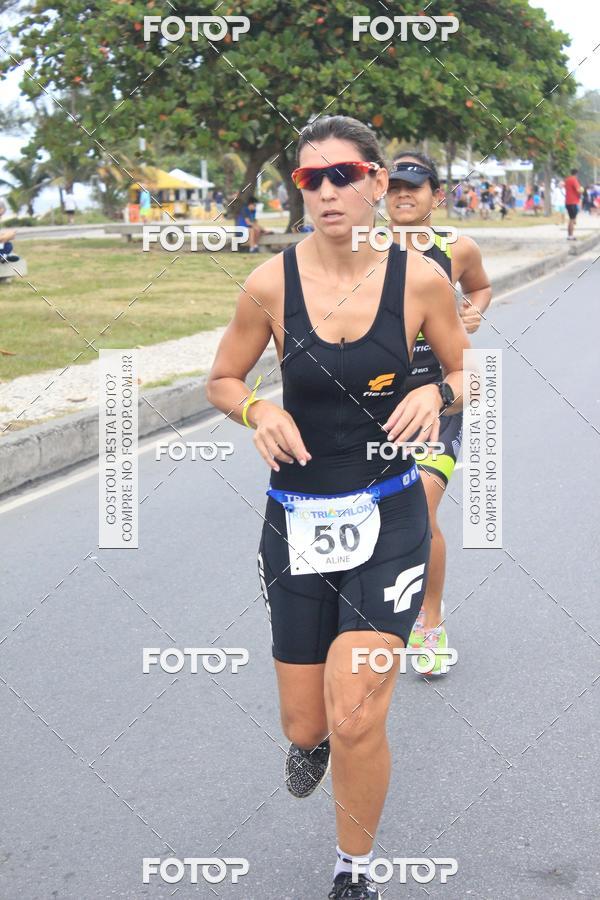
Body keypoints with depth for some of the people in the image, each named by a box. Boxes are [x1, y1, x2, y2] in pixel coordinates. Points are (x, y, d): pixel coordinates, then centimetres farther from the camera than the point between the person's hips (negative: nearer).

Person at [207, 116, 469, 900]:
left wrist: (437, 393, -16)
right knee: (305, 724, 10)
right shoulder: (271, 283, -8)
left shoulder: (419, 278, -8)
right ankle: (310, 738, 52)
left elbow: (468, 369, 7)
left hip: (388, 519, -1)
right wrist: (259, 412, -16)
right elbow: (222, 380, 5)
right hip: (297, 518, 1)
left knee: (354, 720, -11)